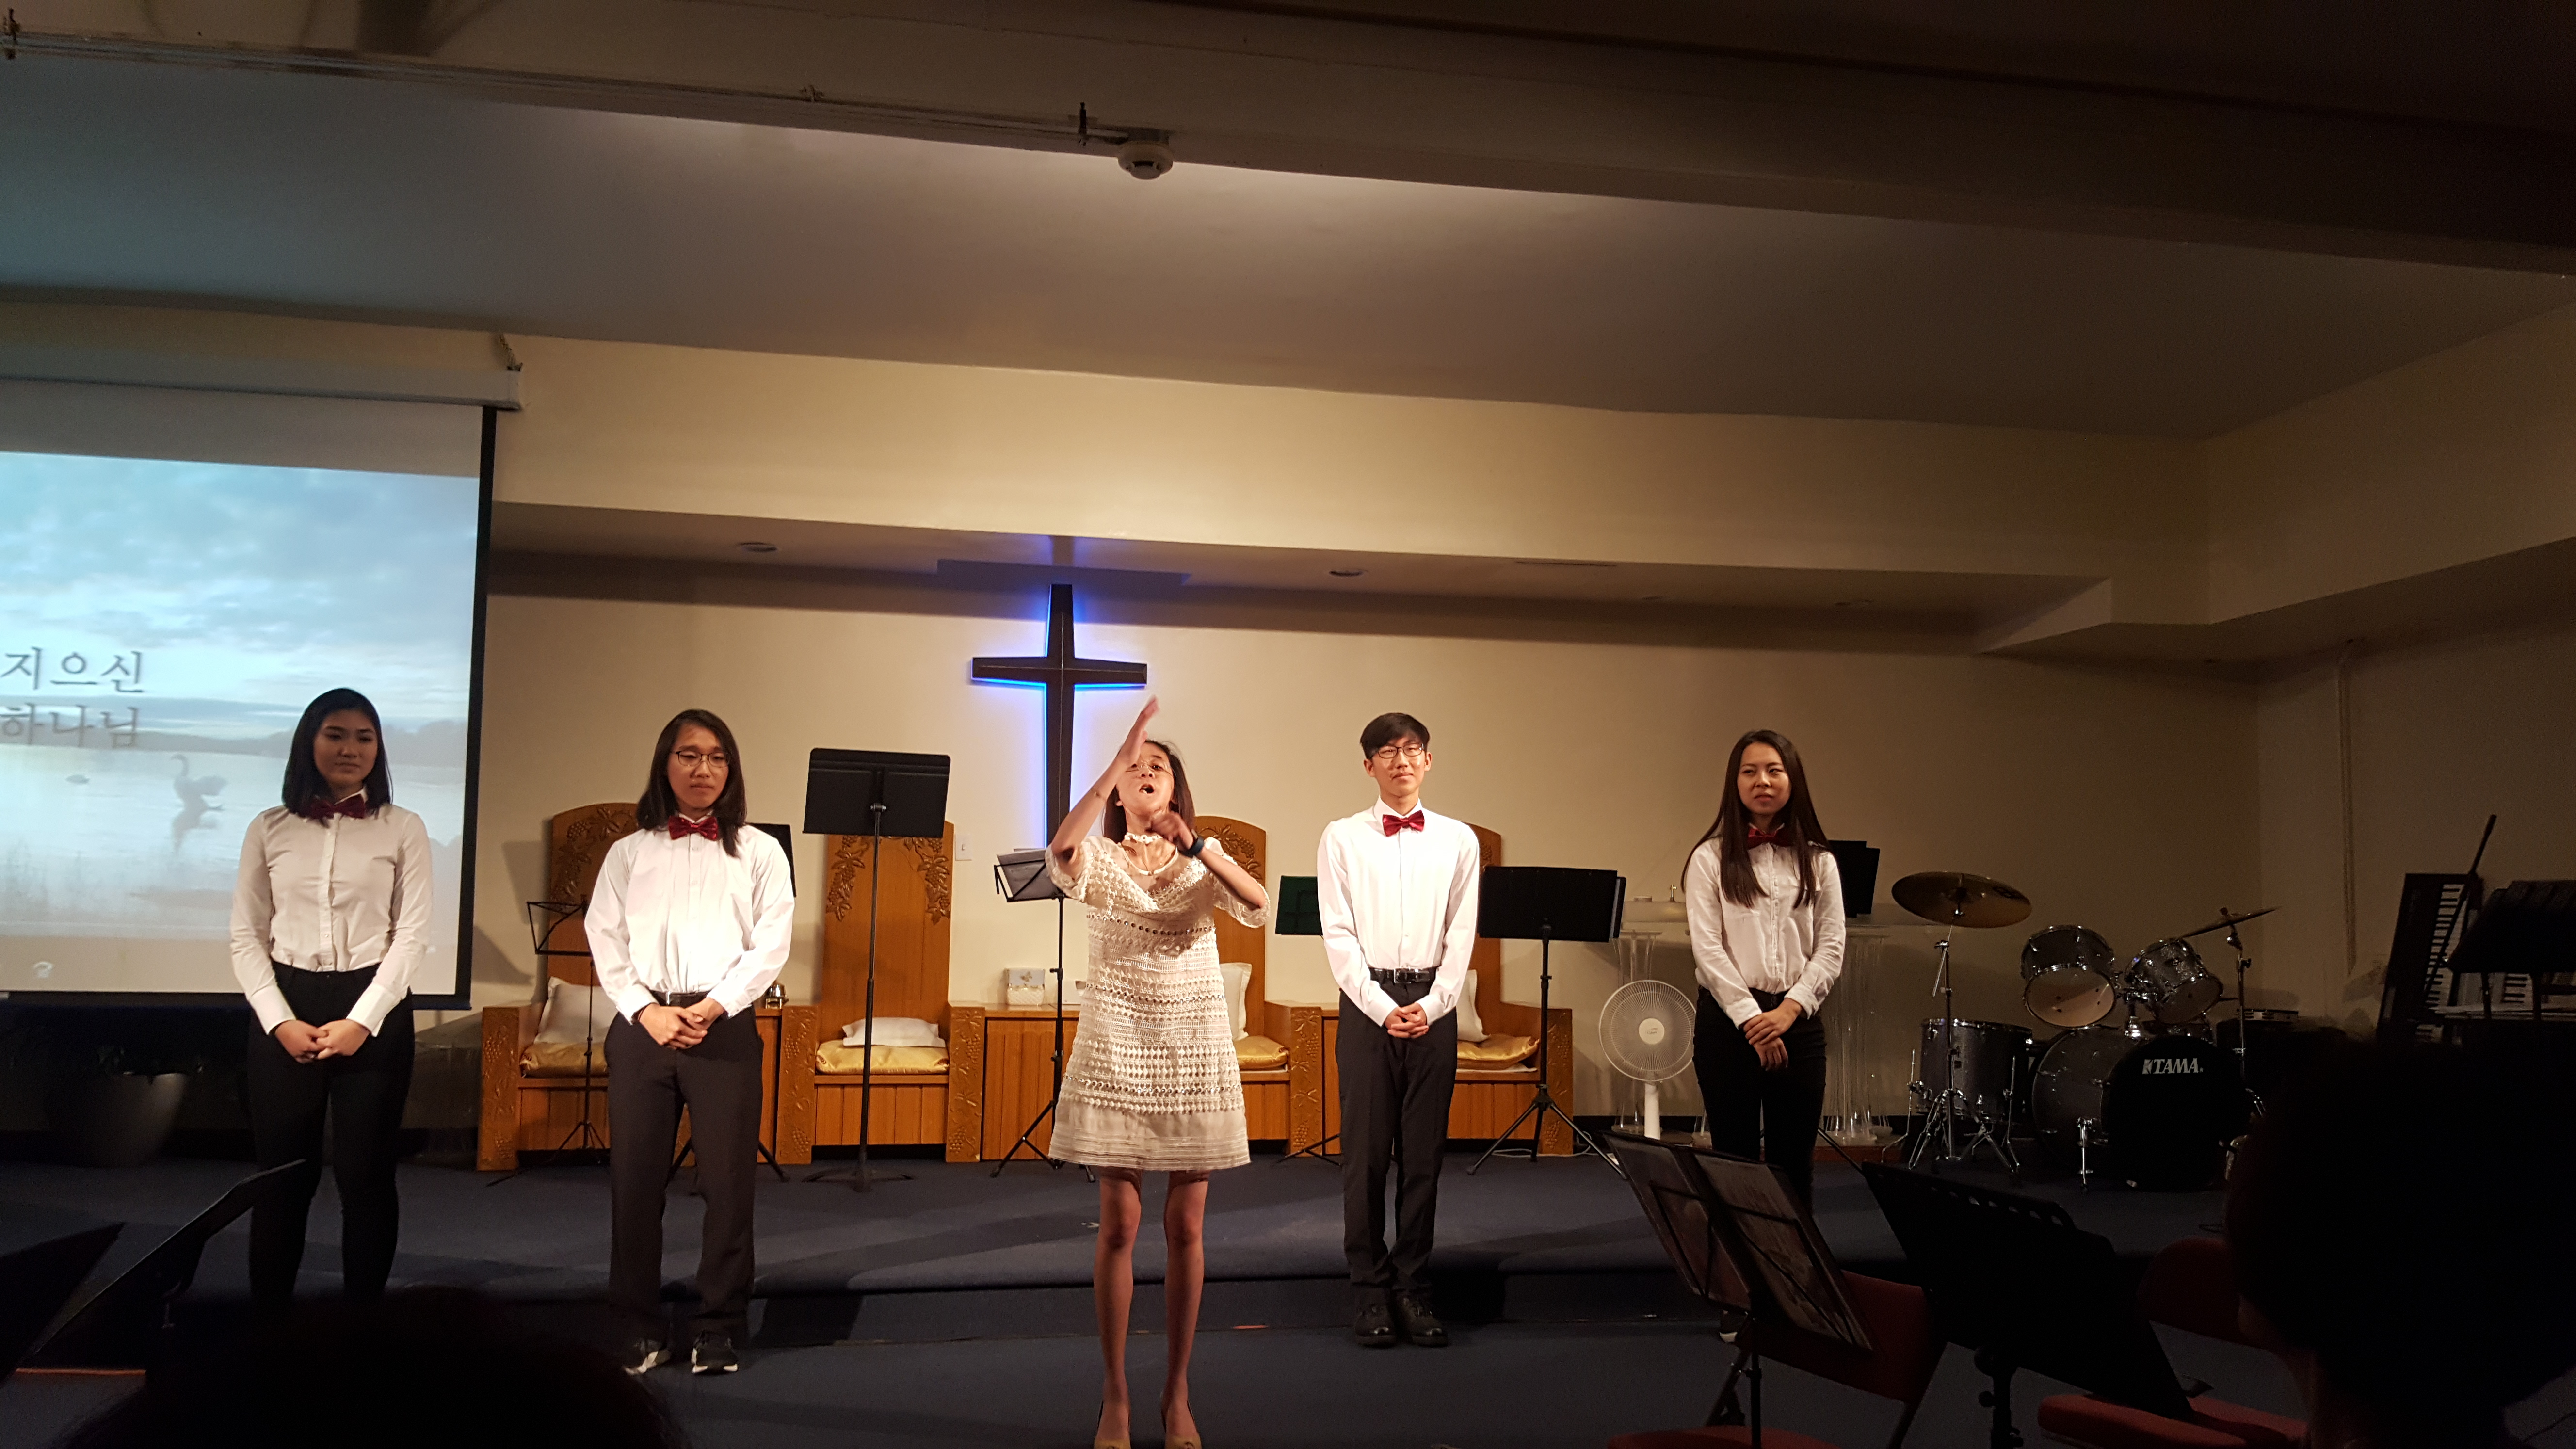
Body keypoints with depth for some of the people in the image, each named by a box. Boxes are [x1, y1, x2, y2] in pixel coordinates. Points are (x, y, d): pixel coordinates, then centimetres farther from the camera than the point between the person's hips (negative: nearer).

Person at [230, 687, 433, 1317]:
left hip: (374, 1011, -1)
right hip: (284, 1010, 1)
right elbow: (247, 937, 4)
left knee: (365, 1171, 2)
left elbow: (412, 935, -3)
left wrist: (361, 1020, -12)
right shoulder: (269, 829, 6)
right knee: (282, 1172, 5)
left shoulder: (403, 829, 2)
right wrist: (280, 1021, -8)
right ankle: (266, 1320, 17)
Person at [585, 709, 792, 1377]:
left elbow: (771, 943, -1)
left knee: (728, 1180, -3)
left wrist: (715, 1006, -12)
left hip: (725, 1027, -1)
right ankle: (640, 1328, 14)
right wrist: (647, 1011, -9)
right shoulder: (630, 853, 12)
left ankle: (718, 1329, 8)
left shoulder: (758, 851, 8)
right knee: (634, 1178, 2)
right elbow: (605, 942, 5)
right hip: (642, 1025, 2)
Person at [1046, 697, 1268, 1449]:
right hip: (1118, 1050, -1)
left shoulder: (1206, 858, 7)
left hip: (1195, 1053, 2)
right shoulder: (1102, 858, 2)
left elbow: (1260, 908, -12)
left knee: (1185, 1226, 4)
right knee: (1120, 1223, 0)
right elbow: (1060, 850, -24)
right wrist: (1118, 759, -27)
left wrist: (1198, 849, -25)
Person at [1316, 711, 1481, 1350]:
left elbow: (1461, 936, 5)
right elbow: (1339, 936, -1)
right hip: (1367, 1002, -1)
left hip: (1433, 1005, 1)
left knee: (1424, 1152, 3)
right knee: (1366, 1151, 0)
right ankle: (1371, 1291, 8)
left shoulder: (1457, 840, 9)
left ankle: (1415, 1290, 11)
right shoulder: (1342, 838, 4)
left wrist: (1431, 1006, -8)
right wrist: (1382, 1008, -11)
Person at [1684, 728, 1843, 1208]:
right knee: (1735, 1159, 3)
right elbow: (1707, 948, -6)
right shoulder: (1711, 858, 0)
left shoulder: (1817, 862, 8)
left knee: (1794, 1161, 5)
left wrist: (1789, 1010, -10)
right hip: (1728, 1019, -2)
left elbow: (1831, 949, 3)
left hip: (1798, 1021, 2)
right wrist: (1750, 1018, -12)